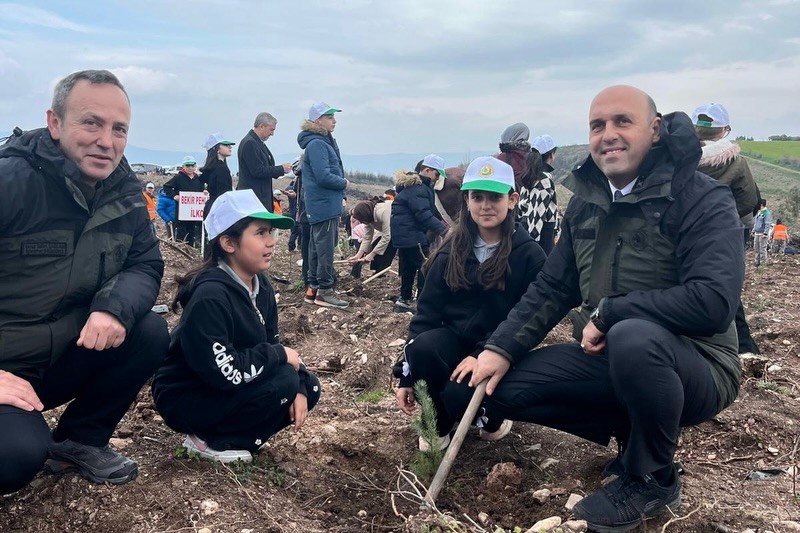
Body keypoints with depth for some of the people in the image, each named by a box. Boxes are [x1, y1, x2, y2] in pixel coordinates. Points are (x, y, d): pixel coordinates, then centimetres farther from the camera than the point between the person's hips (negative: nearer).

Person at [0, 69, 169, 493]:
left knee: (150, 334, -15)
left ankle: (79, 440, 6)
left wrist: (115, 307, -26)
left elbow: (146, 265, -2)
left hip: (66, 356, 6)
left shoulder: (124, 191, -2)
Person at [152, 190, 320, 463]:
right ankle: (209, 440, -6)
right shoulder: (210, 296, -28)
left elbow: (271, 344, 5)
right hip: (185, 399, -8)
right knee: (282, 383, -24)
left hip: (228, 390, 8)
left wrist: (298, 388, -11)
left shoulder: (260, 286, -2)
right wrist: (281, 355, -19)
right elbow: (224, 373, -32)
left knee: (308, 386, -1)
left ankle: (235, 435, 6)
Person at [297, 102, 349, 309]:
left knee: (318, 245, 14)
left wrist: (340, 191, 7)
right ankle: (324, 290, 2)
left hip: (325, 204, 10)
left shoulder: (325, 141, 15)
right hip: (324, 204, -10)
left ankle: (314, 287, 23)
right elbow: (323, 177, -24)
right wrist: (344, 183, -9)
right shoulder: (316, 144, -17)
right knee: (325, 247, -5)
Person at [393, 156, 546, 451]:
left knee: (459, 393, -31)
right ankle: (439, 423, -2)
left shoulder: (529, 255, -6)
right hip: (455, 339, 3)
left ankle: (492, 413, 9)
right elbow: (426, 312, 0)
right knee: (422, 347, -31)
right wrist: (406, 376, -5)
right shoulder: (451, 251, 2)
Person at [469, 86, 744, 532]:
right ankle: (636, 434, 11)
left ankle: (653, 480, -10)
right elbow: (552, 289, 7)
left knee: (633, 337, -39)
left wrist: (607, 313, -22)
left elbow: (713, 301, -30)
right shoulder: (585, 203, 4)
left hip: (694, 367, -6)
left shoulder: (704, 200, -16)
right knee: (509, 386, -4)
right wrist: (502, 348, -5)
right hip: (609, 358, 7)